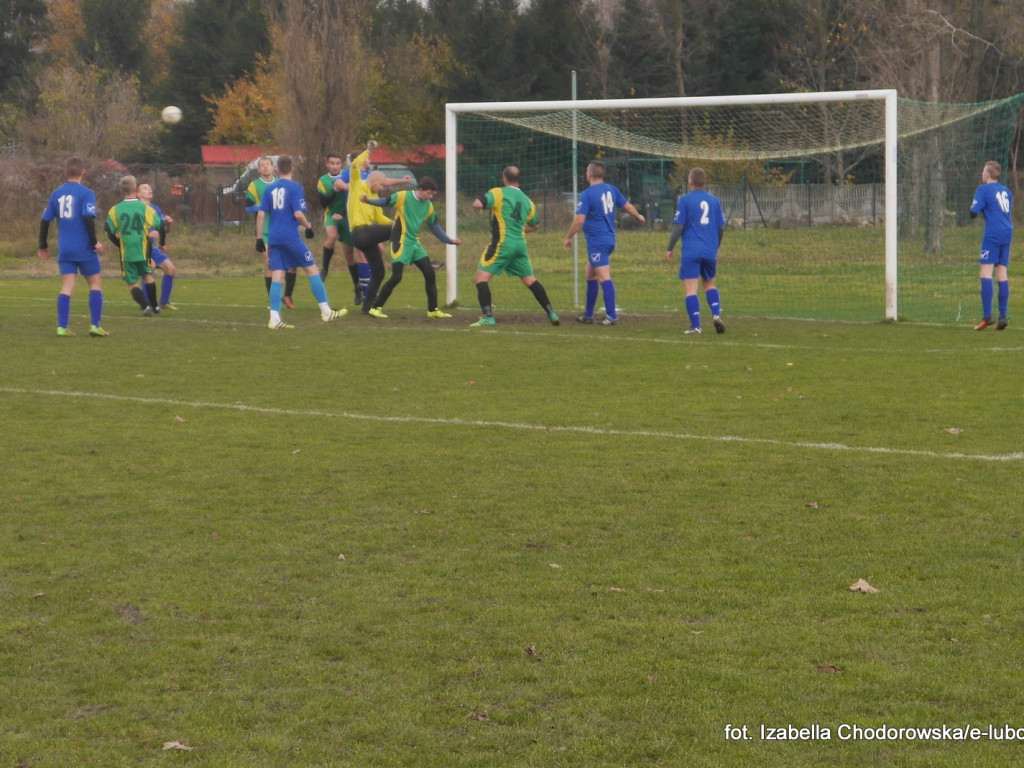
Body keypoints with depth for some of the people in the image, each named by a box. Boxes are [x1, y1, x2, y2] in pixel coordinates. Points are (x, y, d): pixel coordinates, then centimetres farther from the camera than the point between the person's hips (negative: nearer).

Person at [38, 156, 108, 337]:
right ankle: (95, 325, 2)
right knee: (95, 284, 8)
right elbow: (88, 218, -19)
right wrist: (95, 241, -12)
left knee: (66, 287, 3)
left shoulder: (57, 193, 7)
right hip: (85, 249, -4)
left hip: (64, 250, 4)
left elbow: (45, 220, 8)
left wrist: (43, 245, 17)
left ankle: (62, 327, -6)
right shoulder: (86, 193, -7)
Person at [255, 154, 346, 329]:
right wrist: (308, 227, 3)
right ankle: (326, 312, 9)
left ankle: (274, 318, -6)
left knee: (277, 277, 3)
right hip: (290, 236, -5)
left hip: (273, 237, 5)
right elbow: (298, 214, -14)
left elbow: (261, 214, 4)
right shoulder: (295, 187, -6)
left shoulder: (269, 189, 8)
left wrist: (260, 238, 9)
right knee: (312, 270, 6)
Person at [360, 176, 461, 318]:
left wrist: (450, 241, 17)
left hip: (415, 243, 7)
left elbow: (434, 226, 18)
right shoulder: (403, 197, -10)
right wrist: (368, 200, -27)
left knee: (430, 273, 2)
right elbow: (385, 202, -10)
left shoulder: (428, 206, 8)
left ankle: (433, 310, 14)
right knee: (396, 277, -12)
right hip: (400, 243, -7)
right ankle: (376, 307, -1)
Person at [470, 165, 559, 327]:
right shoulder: (526, 200, 13)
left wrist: (477, 202, 5)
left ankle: (488, 317, -14)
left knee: (482, 276, -2)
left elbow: (478, 204, -19)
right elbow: (535, 225, 25)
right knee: (530, 280, 16)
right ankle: (551, 314, 16)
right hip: (520, 244, 6)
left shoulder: (498, 193, -6)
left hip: (502, 243, -6)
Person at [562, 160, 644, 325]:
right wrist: (638, 217, 37)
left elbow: (579, 220, -19)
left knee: (604, 278, -10)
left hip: (596, 242, -8)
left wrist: (568, 237, -7)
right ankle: (588, 315, 24)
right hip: (609, 239, 8)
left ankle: (612, 316, -13)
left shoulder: (587, 194, -15)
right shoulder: (612, 190, 6)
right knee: (590, 275, 18)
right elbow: (627, 206, 17)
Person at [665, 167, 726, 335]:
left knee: (691, 288, -3)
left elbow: (678, 227, -7)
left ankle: (695, 325, -9)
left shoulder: (685, 200, -5)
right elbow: (722, 228, 11)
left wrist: (669, 248, 2)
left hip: (691, 252, -5)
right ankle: (716, 314, 2)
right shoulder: (714, 200, 7)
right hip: (710, 252, 5)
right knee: (709, 283, 21)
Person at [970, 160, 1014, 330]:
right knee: (1002, 273, 7)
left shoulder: (983, 190, -3)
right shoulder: (1006, 191, 17)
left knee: (986, 272, -9)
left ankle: (986, 316, -19)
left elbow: (973, 213, -7)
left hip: (992, 235, -7)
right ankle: (1003, 316, 2)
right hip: (1007, 233, 7)